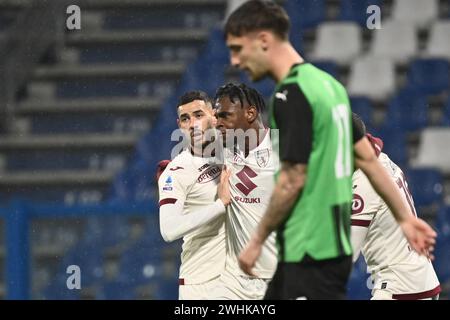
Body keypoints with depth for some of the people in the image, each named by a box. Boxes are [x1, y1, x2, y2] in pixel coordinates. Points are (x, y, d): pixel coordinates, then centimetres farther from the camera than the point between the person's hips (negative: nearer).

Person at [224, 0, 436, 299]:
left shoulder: (290, 95, -16)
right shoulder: (326, 83, 12)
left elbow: (292, 181, -19)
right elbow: (367, 157, 15)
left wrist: (258, 240, -8)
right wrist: (405, 216, 18)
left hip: (311, 254, -9)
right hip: (334, 243, 9)